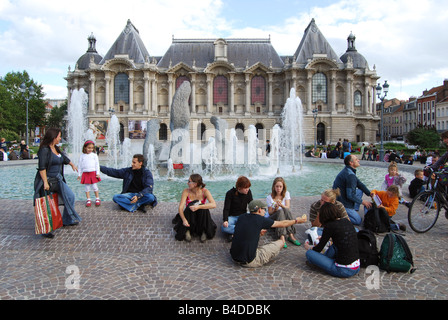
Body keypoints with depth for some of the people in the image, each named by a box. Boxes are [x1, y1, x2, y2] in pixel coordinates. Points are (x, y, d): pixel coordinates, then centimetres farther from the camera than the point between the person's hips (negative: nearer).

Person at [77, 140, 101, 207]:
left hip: (93, 173, -1)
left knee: (94, 187, 3)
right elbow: (79, 165, 9)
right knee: (87, 187, 6)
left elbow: (97, 164, 2)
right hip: (85, 173, 1)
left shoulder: (94, 155, 2)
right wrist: (79, 174, 8)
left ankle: (97, 199, 13)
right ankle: (88, 200, 13)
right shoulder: (82, 156, 5)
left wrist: (97, 173, -4)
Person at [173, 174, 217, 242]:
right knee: (191, 206, -30)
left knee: (203, 207, -31)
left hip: (201, 217, 0)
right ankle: (187, 231, -15)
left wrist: (198, 207, -43)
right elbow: (180, 207, -19)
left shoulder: (205, 191, -15)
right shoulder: (186, 191, -12)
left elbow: (213, 205, -30)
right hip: (189, 216, 0)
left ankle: (204, 231, -15)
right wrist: (184, 220, -36)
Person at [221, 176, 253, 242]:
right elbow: (226, 209, -14)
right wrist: (225, 220, -32)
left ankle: (233, 233, -28)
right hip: (232, 216, -2)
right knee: (224, 228, -35)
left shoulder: (248, 192, -3)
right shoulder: (230, 193, -13)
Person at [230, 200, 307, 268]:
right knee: (280, 242, 3)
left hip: (235, 257, 6)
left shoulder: (241, 217, 3)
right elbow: (282, 224, 4)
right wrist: (297, 220, 20)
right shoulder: (261, 220, -10)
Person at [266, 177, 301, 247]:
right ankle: (282, 237, -49)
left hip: (285, 217, 2)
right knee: (280, 211, -34)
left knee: (286, 210, -32)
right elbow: (270, 213, -4)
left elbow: (288, 207, -10)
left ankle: (291, 236, -40)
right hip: (274, 219, -2)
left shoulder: (286, 193, 1)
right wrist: (275, 208, -26)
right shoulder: (269, 197, -5)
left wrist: (282, 205, -32)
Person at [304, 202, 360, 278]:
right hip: (357, 268, 8)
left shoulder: (330, 226, -13)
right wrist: (324, 238, 44)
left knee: (309, 253, -2)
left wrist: (309, 247, 20)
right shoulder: (346, 221, 6)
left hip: (344, 270, -8)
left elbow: (319, 248, -2)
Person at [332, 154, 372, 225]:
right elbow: (350, 195, -23)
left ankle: (354, 211, 14)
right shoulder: (350, 175, -23)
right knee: (358, 221, -4)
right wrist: (363, 202, -9)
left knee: (360, 191, 17)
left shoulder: (347, 171, 9)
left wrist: (370, 194, 13)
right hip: (342, 204, -10)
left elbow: (359, 183, 19)